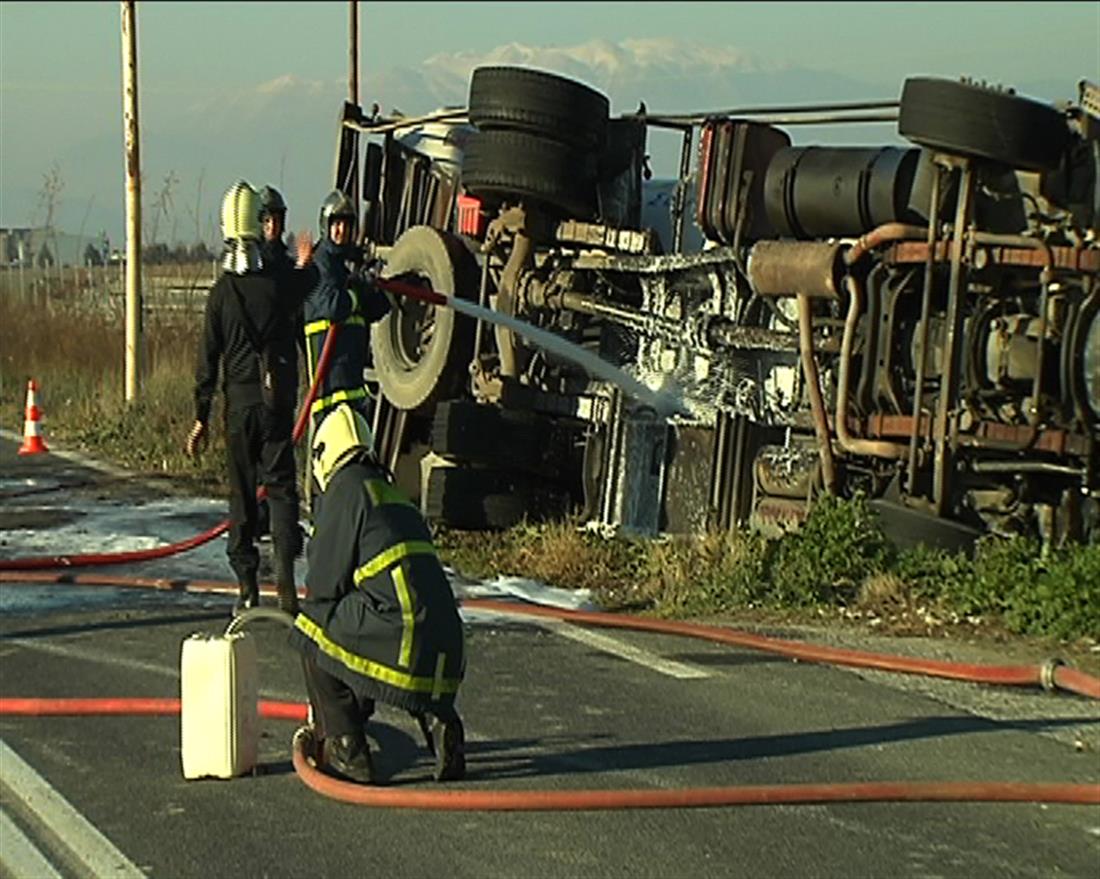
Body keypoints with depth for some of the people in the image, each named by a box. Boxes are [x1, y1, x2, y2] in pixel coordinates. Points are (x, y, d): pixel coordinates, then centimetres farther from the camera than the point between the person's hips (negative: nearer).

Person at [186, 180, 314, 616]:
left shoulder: (220, 294, -6)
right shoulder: (278, 287, -4)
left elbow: (208, 360, -3)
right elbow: (305, 288, 22)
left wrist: (201, 418, 4)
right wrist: (305, 266, 45)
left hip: (239, 404, 0)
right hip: (277, 401, 0)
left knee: (241, 493, 8)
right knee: (281, 485, 4)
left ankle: (248, 587, 9)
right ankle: (286, 581, -9)